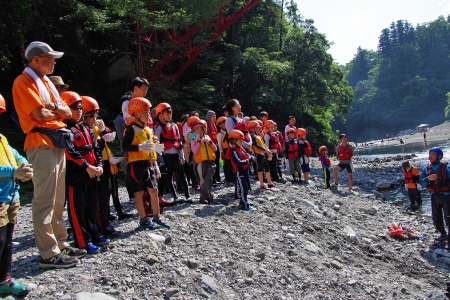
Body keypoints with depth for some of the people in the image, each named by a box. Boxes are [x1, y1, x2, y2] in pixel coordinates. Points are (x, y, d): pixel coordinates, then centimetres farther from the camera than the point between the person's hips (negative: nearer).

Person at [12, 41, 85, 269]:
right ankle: (48, 254, -1)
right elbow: (40, 115, -17)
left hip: (57, 143, 9)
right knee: (45, 201, -7)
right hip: (41, 145, -9)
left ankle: (60, 244, 21)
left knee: (58, 200, 12)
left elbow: (68, 112, 13)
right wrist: (58, 111, 2)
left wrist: (53, 108, -7)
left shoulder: (45, 82, 21)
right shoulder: (24, 82, -5)